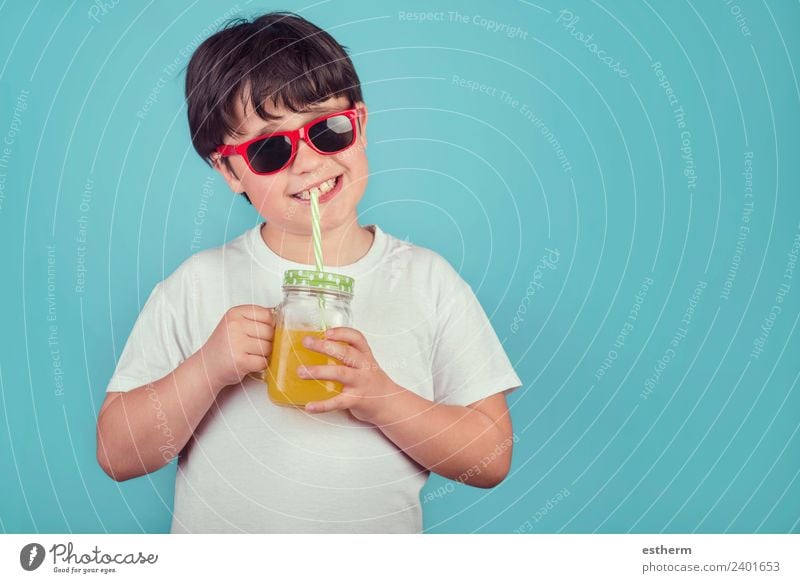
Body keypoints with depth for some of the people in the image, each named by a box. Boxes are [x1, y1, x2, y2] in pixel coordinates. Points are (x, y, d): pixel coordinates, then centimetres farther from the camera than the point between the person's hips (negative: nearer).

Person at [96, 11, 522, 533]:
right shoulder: (197, 286, -5)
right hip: (213, 548, 1)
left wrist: (382, 399, -20)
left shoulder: (429, 281, -5)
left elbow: (492, 459, -7)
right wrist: (207, 369, -19)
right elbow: (117, 457, -5)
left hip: (379, 542, 0)